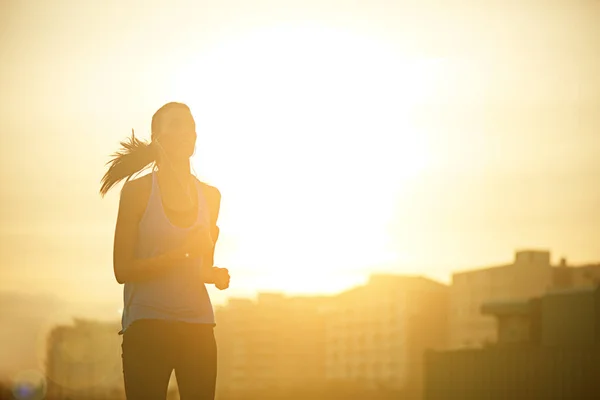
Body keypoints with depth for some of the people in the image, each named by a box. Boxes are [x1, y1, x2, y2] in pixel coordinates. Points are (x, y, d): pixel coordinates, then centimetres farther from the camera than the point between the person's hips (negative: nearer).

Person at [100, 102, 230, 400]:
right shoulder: (137, 191, -1)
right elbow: (122, 271, -6)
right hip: (147, 323, -4)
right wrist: (181, 253, -17)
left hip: (197, 323, 4)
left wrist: (215, 275, 0)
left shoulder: (210, 195, 12)